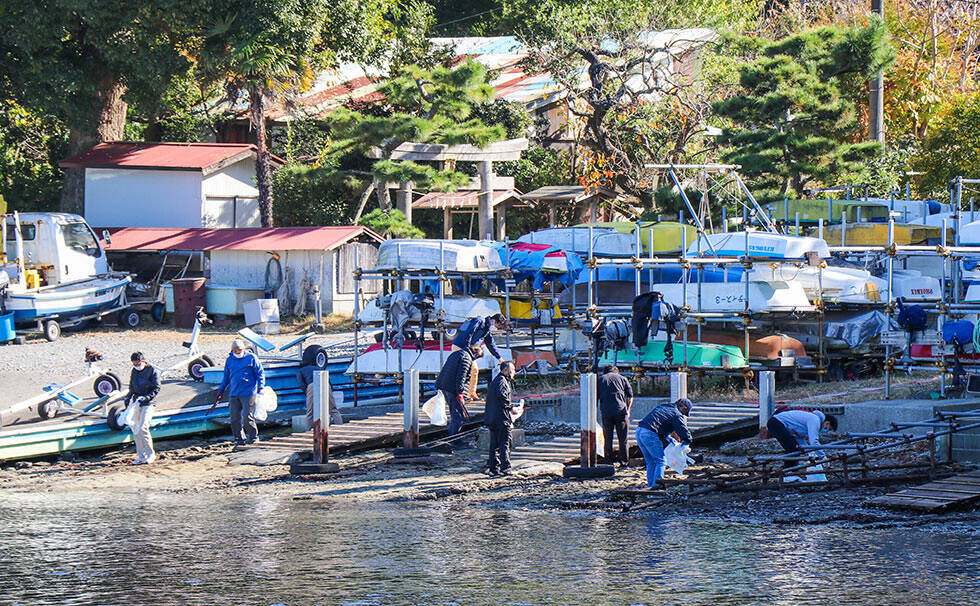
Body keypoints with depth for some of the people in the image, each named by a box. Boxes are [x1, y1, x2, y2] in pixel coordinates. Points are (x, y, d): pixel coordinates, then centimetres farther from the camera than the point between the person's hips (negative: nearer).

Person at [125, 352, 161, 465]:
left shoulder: (153, 371, -8)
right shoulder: (134, 371, 13)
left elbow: (156, 389, -10)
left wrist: (145, 398, -20)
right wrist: (128, 398, 9)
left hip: (147, 404, -7)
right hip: (136, 404, 7)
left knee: (142, 428, -16)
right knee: (135, 429, 4)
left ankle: (150, 454, -4)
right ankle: (141, 456, 11)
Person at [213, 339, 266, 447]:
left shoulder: (251, 358, 0)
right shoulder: (230, 360, 13)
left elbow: (260, 373, 3)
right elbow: (226, 377, 24)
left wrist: (260, 388, -5)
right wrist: (221, 390, 20)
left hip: (248, 393, -5)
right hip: (233, 394, 5)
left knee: (247, 417, -9)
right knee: (235, 418, 1)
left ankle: (254, 436, 9)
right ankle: (240, 439, 12)